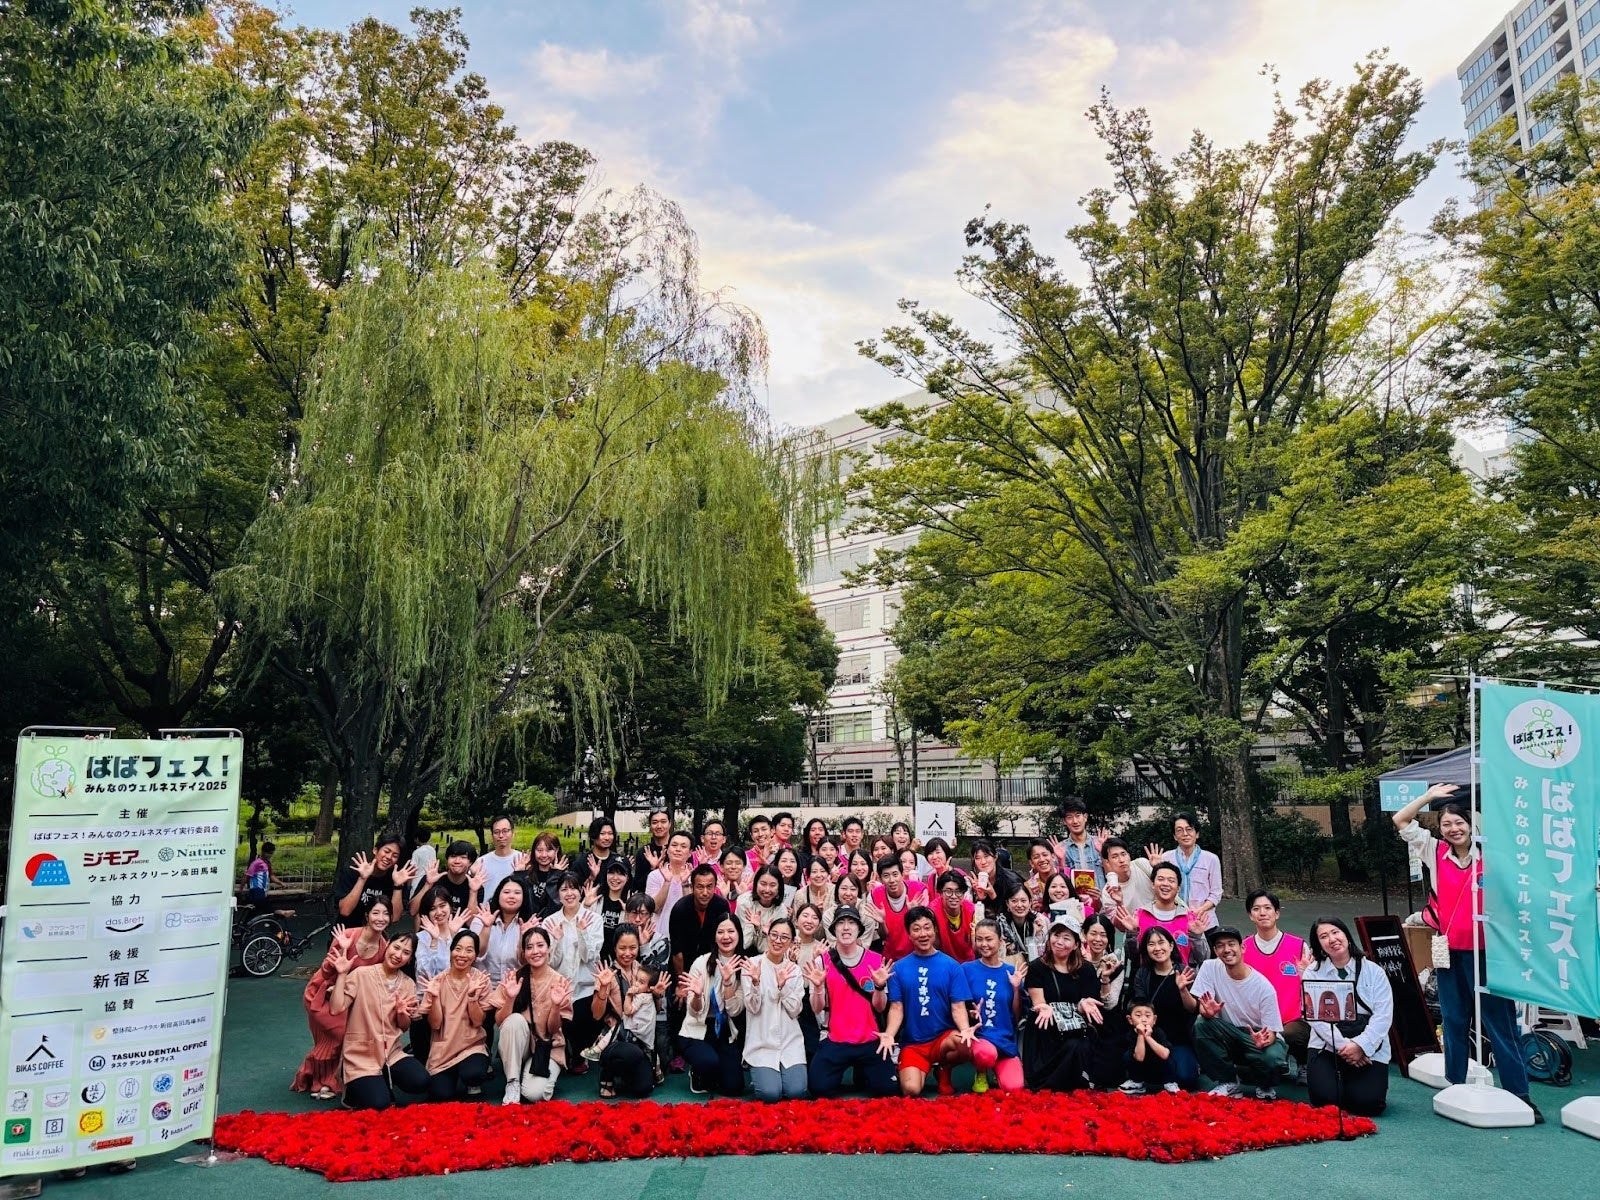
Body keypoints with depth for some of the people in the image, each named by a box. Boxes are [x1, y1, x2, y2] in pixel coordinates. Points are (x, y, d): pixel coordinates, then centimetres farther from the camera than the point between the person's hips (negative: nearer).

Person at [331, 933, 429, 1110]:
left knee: (421, 1082, -21)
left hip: (392, 1052, 4)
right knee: (379, 1104, -23)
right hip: (360, 1056, -4)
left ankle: (385, 1083, 9)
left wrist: (402, 1013, -14)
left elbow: (404, 1027, 8)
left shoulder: (408, 984, 4)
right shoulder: (361, 974, -8)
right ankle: (355, 1090, 11)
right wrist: (342, 974, -22)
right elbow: (336, 1009, -17)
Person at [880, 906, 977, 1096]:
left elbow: (958, 1006, -4)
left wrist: (965, 1030, -25)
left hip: (944, 1037, 0)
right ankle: (925, 1069, 13)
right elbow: (896, 1007, -1)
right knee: (911, 1091, -26)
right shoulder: (899, 967, 2)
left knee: (966, 1045, -34)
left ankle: (944, 1069, 2)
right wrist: (889, 1034, -20)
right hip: (912, 1043, 0)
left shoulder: (951, 965, 0)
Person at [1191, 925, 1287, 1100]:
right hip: (1229, 1035, 2)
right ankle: (1230, 1083, -6)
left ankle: (1266, 1085, 6)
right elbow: (1203, 1009, -12)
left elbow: (1271, 1032, -13)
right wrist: (1209, 1012, -38)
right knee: (1201, 1025, -27)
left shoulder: (1264, 987, -17)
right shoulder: (1210, 968, -11)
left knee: (1273, 1059, -34)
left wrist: (1264, 1041, -38)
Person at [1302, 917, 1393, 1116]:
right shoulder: (1313, 974, 3)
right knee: (1324, 1100, -17)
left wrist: (1360, 1045, -18)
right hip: (1328, 1046, 0)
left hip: (1369, 1049, 0)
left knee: (1368, 1104, -17)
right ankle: (1337, 1080, 18)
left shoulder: (1374, 972, 4)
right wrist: (1343, 1046, -19)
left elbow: (1383, 1016, -6)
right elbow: (1316, 1017, -7)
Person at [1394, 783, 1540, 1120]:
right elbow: (1401, 822, 5)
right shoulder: (1435, 853, 4)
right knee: (1453, 1021, 12)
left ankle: (1519, 1093, 9)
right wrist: (1430, 796, 3)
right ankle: (1455, 1086, 21)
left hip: (1485, 950, -3)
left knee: (1501, 1022, 2)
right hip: (1450, 951, 3)